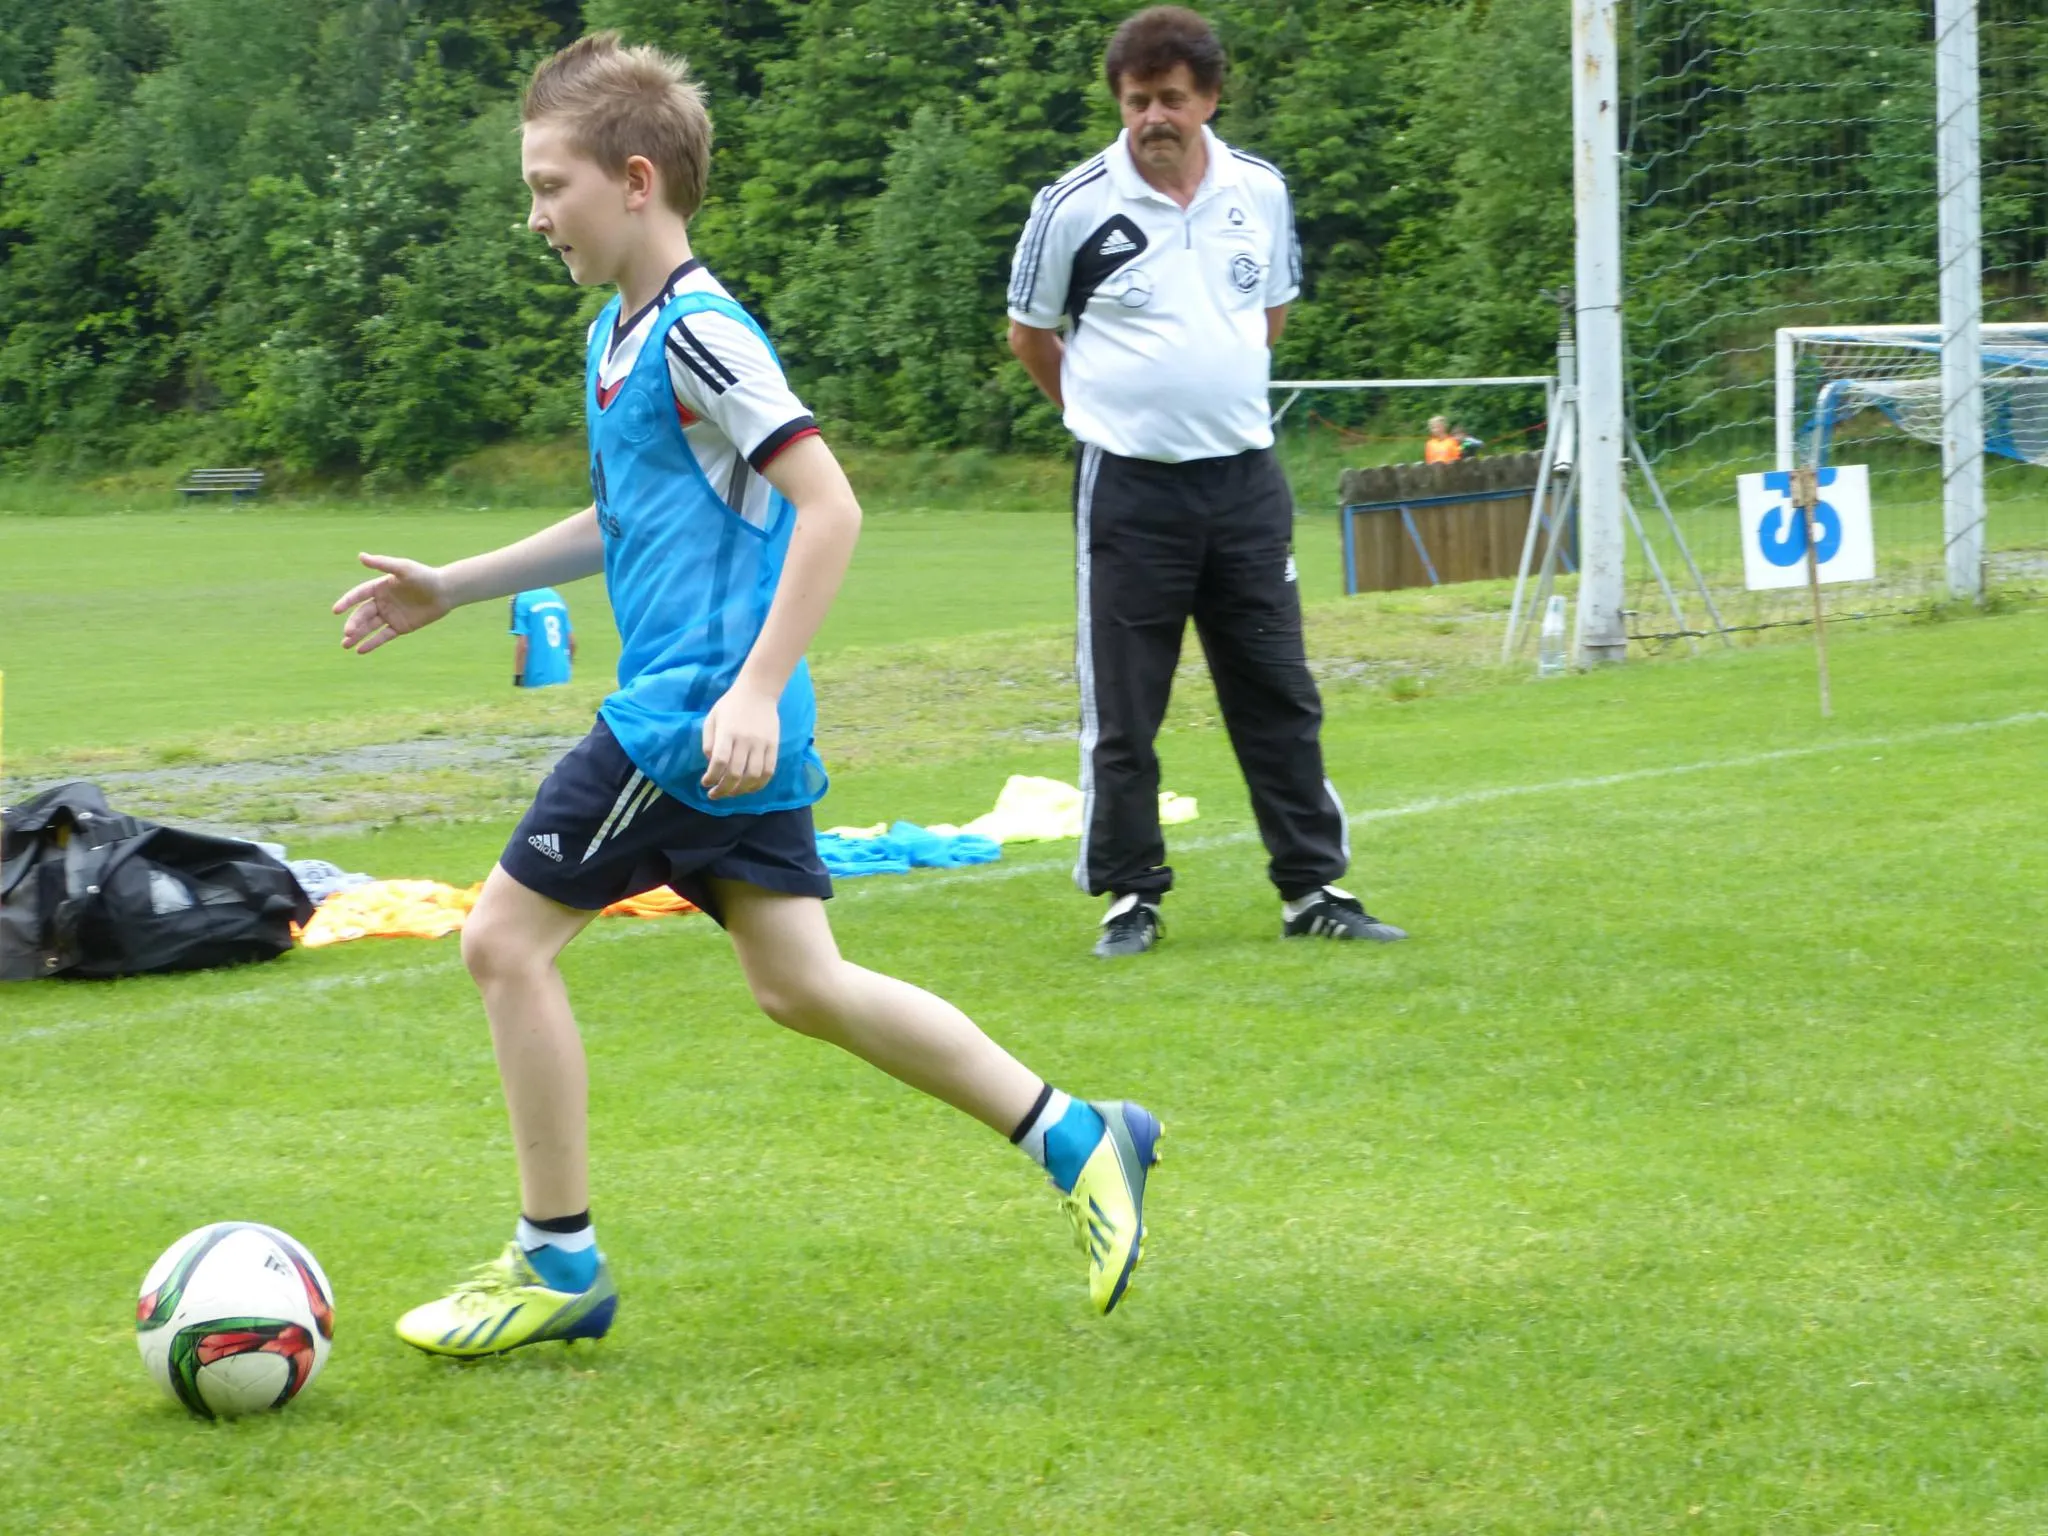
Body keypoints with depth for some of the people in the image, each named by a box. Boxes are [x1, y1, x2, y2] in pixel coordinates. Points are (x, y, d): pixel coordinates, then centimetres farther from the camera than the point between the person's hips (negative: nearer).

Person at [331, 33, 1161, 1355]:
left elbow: (828, 507, -19)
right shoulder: (618, 336, 16)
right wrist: (452, 589, 28)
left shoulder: (699, 333, -14)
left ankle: (558, 1263, 5)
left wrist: (754, 691, -24)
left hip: (694, 723, -10)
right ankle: (1079, 1140, 16)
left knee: (507, 940, -4)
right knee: (800, 984, 11)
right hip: (687, 715, 10)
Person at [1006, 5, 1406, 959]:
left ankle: (1314, 889, 13)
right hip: (1130, 488, -3)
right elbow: (1029, 335, 6)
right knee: (1122, 712, 1)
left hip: (1244, 479, 3)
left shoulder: (1261, 194, 3)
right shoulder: (1075, 207, -7)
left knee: (1280, 697, 6)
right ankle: (1130, 897, 11)